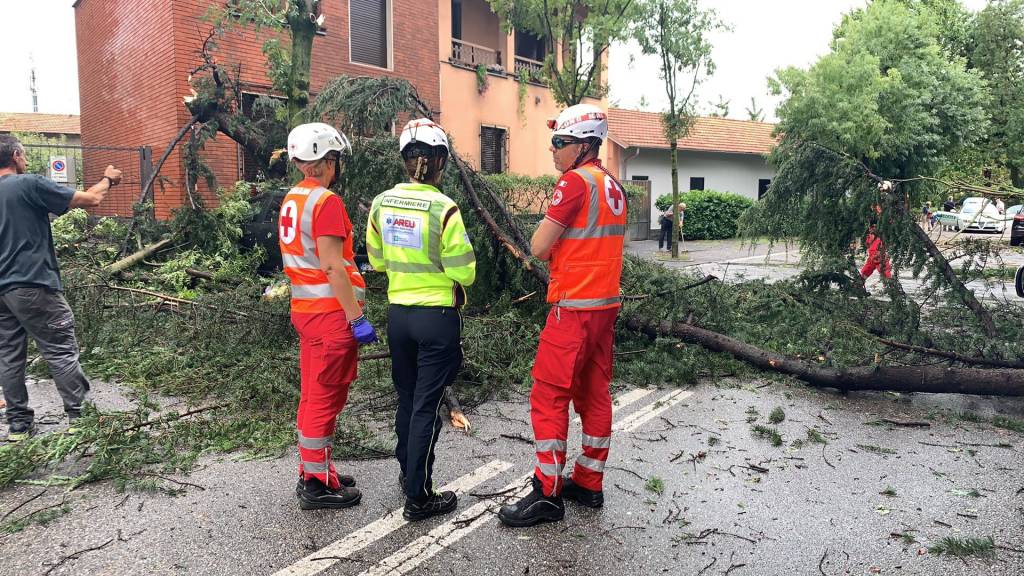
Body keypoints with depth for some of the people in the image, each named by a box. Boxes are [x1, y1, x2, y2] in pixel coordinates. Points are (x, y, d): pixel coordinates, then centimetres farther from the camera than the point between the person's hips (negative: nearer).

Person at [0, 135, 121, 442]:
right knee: (62, 351, -1)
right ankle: (79, 417, 2)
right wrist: (108, 180, 9)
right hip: (33, 285, -7)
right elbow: (91, 200, -8)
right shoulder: (30, 185, -10)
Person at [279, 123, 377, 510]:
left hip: (304, 308, 9)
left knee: (312, 394, 17)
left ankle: (311, 471, 29)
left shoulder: (291, 200, 12)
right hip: (330, 312, -9)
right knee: (326, 397, 0)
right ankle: (318, 485, 11)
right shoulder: (326, 202, -16)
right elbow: (332, 267, -21)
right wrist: (356, 318, -19)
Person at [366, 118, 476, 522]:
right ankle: (418, 497, 11)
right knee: (427, 407, 3)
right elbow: (465, 273, -14)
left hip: (398, 313, 5)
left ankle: (407, 471, 39)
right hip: (438, 317, -5)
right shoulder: (443, 209, -17)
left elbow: (378, 261, 10)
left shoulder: (382, 203, -1)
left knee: (407, 397, 21)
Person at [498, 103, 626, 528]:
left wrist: (552, 246, 5)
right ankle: (589, 484, 24)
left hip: (573, 307, -9)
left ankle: (547, 494, 3)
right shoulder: (613, 185, 14)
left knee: (549, 397, -2)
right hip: (606, 303, 9)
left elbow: (538, 247, -14)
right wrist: (563, 248, 6)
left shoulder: (576, 181, -13)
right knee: (594, 393, 13)